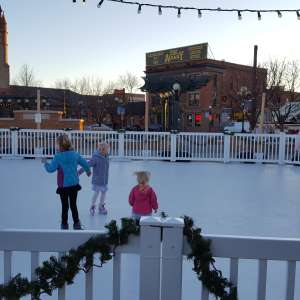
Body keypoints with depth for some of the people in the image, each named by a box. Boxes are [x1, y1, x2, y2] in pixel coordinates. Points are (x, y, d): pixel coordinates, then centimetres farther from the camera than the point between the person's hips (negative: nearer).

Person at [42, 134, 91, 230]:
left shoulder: (58, 157, -14)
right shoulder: (75, 154, -1)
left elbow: (51, 169, -16)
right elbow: (85, 163, 9)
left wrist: (45, 162, 5)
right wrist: (88, 171, 30)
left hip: (63, 186, -3)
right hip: (74, 184, 3)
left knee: (65, 206, 12)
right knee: (73, 205, 16)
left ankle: (64, 224, 22)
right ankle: (76, 223, 18)